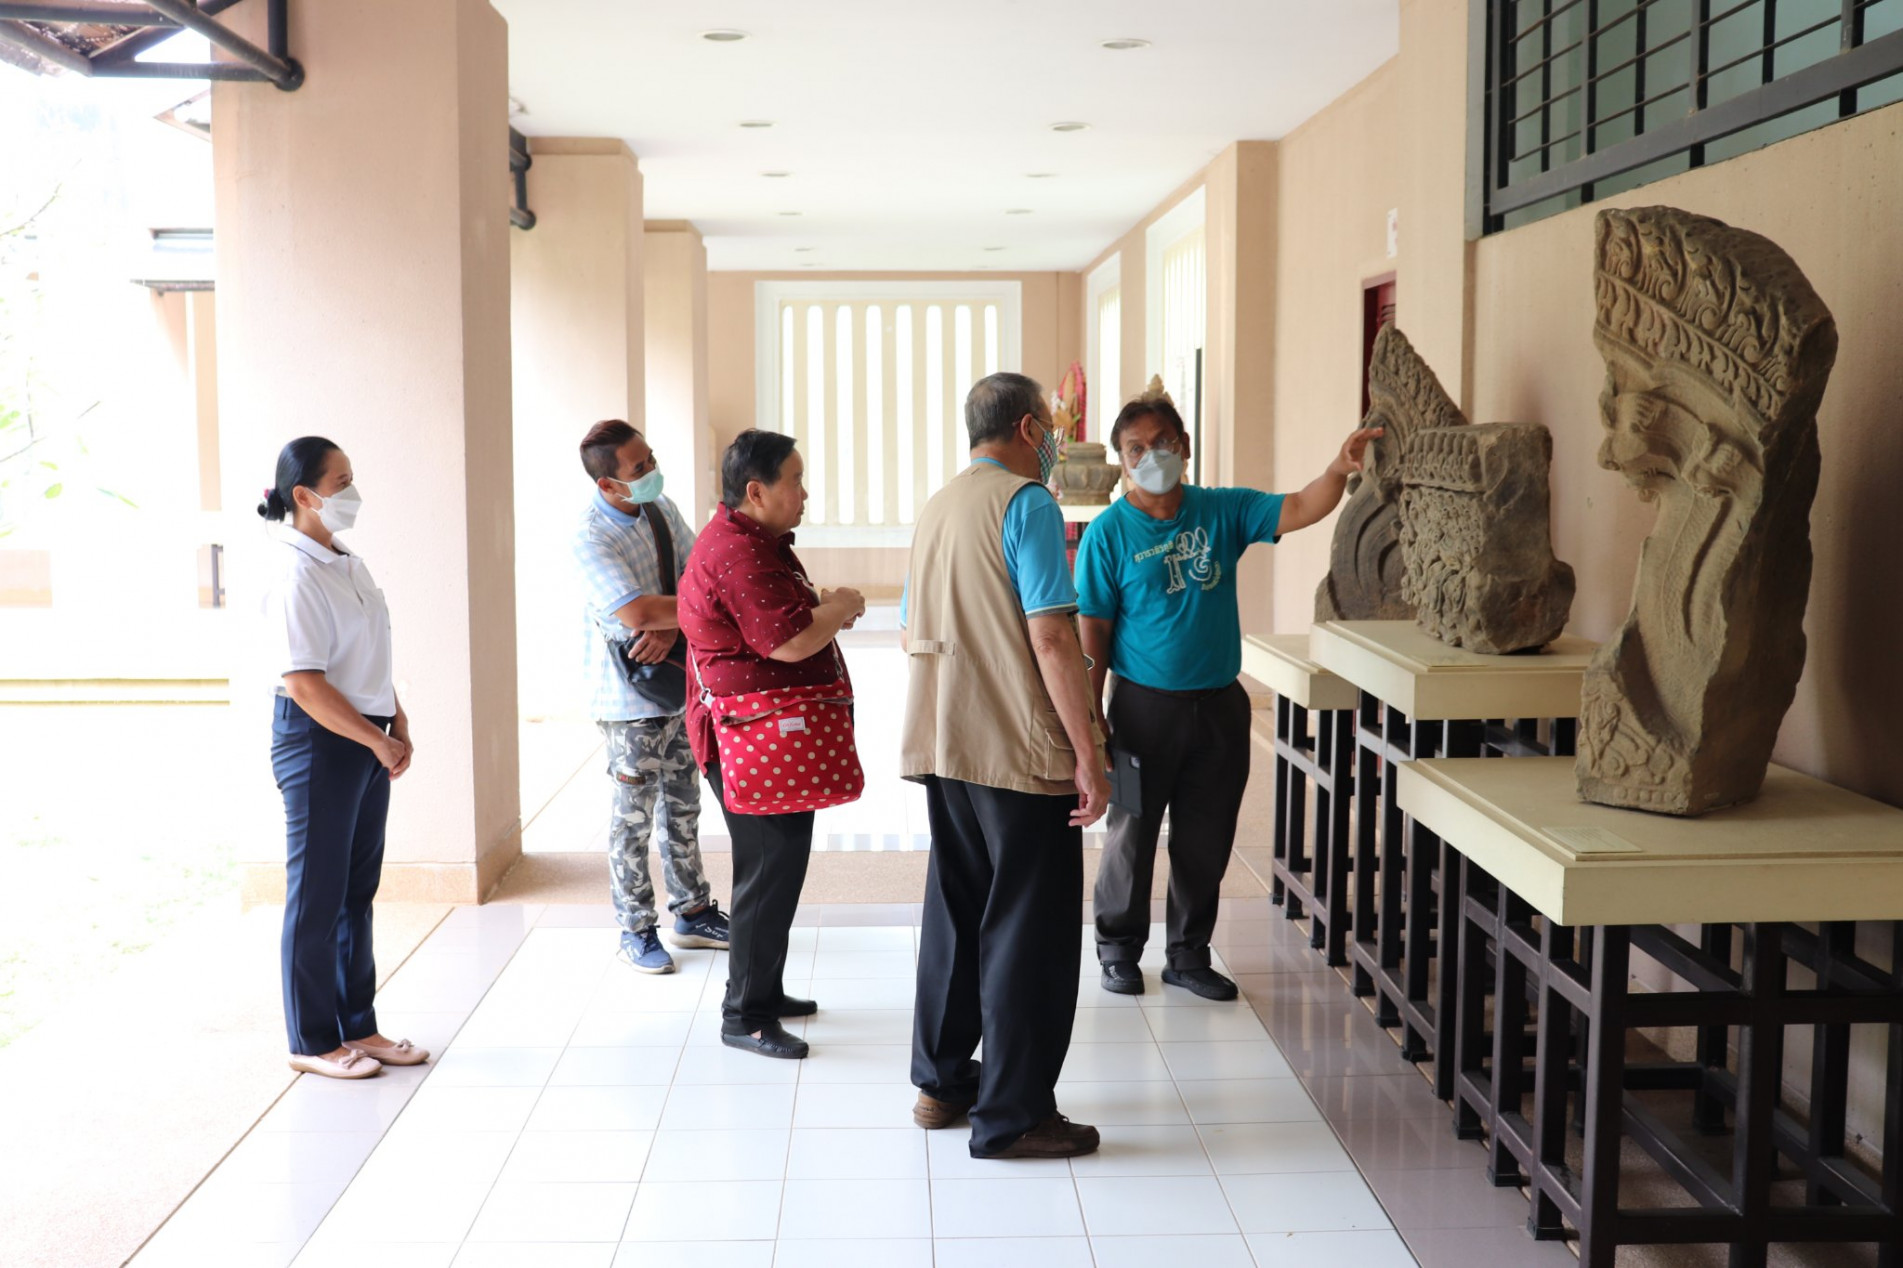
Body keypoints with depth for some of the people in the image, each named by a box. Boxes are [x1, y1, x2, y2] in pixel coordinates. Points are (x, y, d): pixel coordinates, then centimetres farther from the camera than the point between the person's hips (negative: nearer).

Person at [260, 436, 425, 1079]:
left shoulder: (349, 566, 11)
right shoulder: (296, 578, -17)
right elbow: (304, 683, -21)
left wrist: (397, 723, 8)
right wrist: (377, 740, -18)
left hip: (367, 739, 9)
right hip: (319, 742, -9)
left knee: (358, 890, 15)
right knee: (317, 896, 2)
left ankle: (358, 1026, 26)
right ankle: (312, 1042, 14)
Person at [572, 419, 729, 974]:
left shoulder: (660, 508, 4)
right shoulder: (591, 536, -20)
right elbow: (637, 612, -29)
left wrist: (671, 625, -18)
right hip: (629, 694, -7)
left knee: (683, 805, 17)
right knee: (634, 814, 3)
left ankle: (692, 913, 30)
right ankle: (635, 929, 18)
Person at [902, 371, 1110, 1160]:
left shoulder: (936, 509, 15)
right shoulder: (1027, 503, -11)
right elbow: (1050, 638, -18)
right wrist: (1088, 756, -17)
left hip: (943, 748, 8)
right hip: (1019, 752, -8)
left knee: (955, 914, 17)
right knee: (1026, 931, -1)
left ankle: (942, 1082, 26)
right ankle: (1012, 1115, 5)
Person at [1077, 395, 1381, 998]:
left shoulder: (1223, 511, 3)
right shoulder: (1108, 533, -7)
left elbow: (1300, 509, -7)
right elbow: (1092, 632, -8)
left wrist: (1340, 468, -28)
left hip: (1220, 705, 4)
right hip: (1145, 706, -3)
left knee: (1207, 841, 12)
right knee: (1132, 834, 8)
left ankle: (1189, 953, 27)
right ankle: (1119, 948, 26)